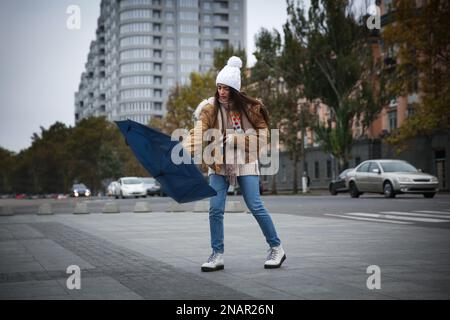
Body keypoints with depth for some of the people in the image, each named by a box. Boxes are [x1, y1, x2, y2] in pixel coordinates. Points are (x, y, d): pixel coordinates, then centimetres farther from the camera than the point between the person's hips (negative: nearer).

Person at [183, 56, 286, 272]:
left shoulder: (248, 107, -6)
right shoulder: (210, 108, -5)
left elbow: (262, 132, 0)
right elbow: (198, 133, -18)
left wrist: (236, 138, -15)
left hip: (245, 164, -2)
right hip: (219, 165, 2)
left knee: (255, 207, -5)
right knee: (215, 209, -6)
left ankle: (276, 248, 11)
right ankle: (217, 255, 6)